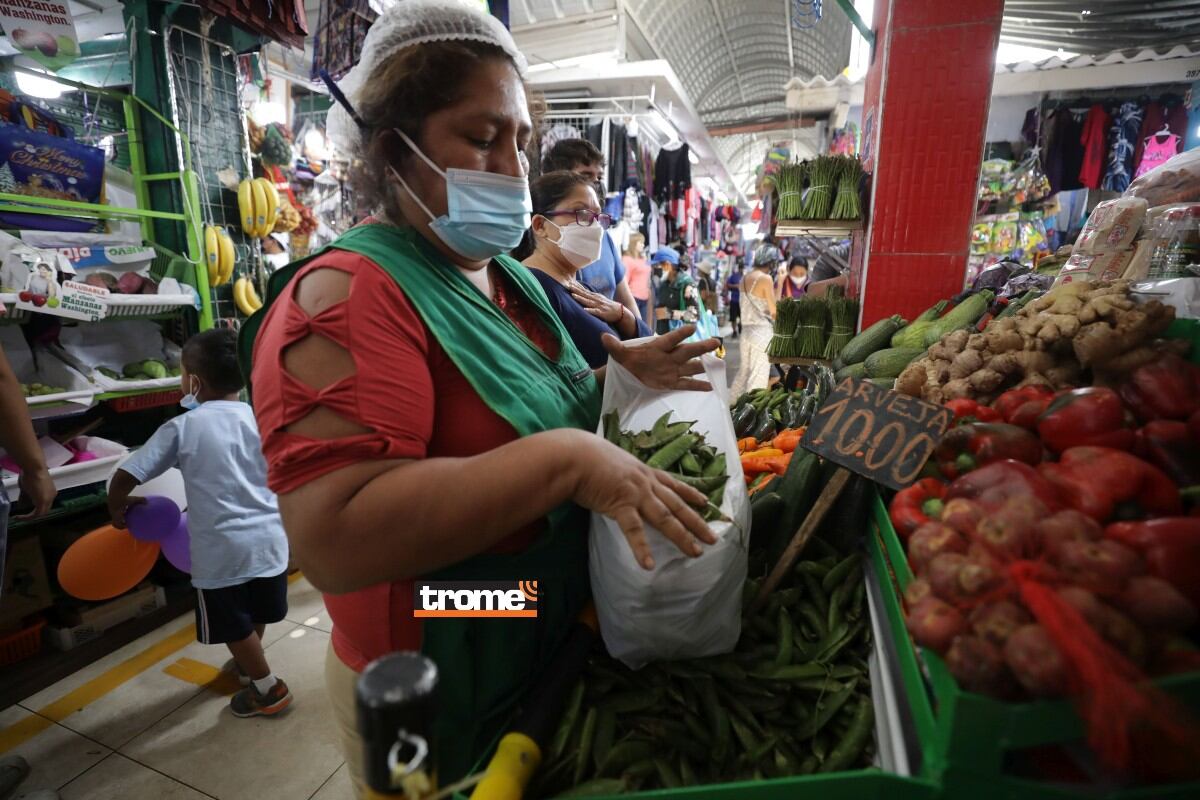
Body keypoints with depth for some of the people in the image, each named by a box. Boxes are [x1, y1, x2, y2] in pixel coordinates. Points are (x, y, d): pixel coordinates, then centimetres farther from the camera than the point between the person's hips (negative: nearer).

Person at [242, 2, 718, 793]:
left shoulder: (509, 278, 2)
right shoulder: (348, 295, -25)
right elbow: (335, 538, -35)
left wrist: (624, 368, 0)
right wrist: (567, 460, -37)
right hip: (435, 699, -7)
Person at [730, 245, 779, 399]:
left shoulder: (745, 278, 10)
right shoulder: (765, 278, -13)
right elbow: (774, 311, -11)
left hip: (747, 331, 8)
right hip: (762, 333, -8)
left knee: (743, 373, 17)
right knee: (758, 378, 0)